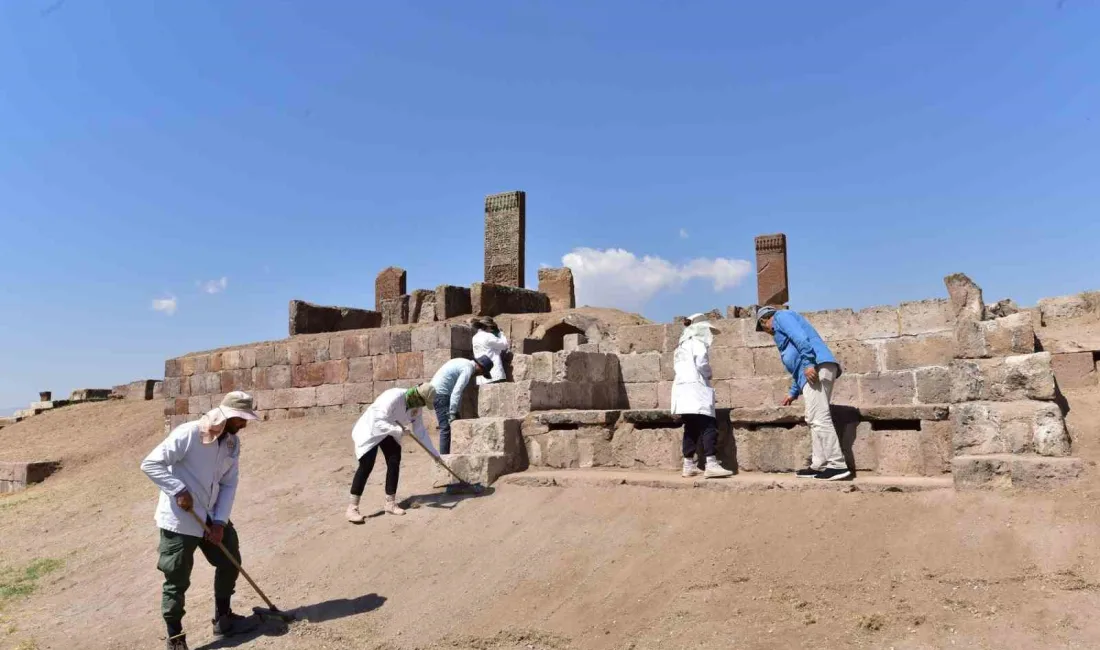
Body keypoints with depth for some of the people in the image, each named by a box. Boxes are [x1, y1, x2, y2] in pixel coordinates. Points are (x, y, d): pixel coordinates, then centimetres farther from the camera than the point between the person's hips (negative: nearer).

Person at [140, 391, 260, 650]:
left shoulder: (233, 442, -1)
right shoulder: (187, 434, -22)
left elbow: (229, 483, 2)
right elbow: (150, 464, -20)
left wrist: (220, 521, -6)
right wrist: (179, 490, -26)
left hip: (212, 517, 7)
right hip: (179, 520, -7)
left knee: (230, 562, 15)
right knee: (177, 581, 2)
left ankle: (223, 618, 34)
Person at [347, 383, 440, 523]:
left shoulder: (417, 406, -11)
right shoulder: (394, 397, -36)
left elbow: (420, 431, -1)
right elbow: (377, 422, -38)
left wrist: (434, 453, -1)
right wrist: (397, 429, -50)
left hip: (390, 433, 8)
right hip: (370, 429, -7)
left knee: (394, 463, 0)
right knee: (366, 466, -14)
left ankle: (390, 503, 11)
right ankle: (352, 508, -10)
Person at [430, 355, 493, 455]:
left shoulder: (464, 363, 16)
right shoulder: (468, 369, -15)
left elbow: (458, 389, 20)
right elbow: (456, 391, -23)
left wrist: (456, 411, 20)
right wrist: (452, 413, -23)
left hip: (436, 390, 10)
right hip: (440, 393, -10)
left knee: (446, 427, 14)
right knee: (446, 428, -9)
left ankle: (444, 455, 18)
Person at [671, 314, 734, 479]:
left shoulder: (682, 345, 24)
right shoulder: (698, 341, -1)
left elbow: (676, 367, 16)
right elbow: (701, 362, -17)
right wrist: (708, 375, 2)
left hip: (682, 388, 9)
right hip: (696, 388, -9)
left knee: (691, 428, 10)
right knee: (709, 426, -12)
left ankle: (689, 465, 10)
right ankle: (711, 465, -20)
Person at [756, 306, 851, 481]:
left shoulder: (781, 316, 9)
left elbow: (800, 337, -13)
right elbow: (797, 366, 36)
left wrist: (808, 363, -22)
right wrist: (793, 393, 38)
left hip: (816, 367, -11)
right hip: (815, 369, 11)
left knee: (819, 418, -14)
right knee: (816, 419, 9)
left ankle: (838, 465, -16)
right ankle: (819, 465, 9)